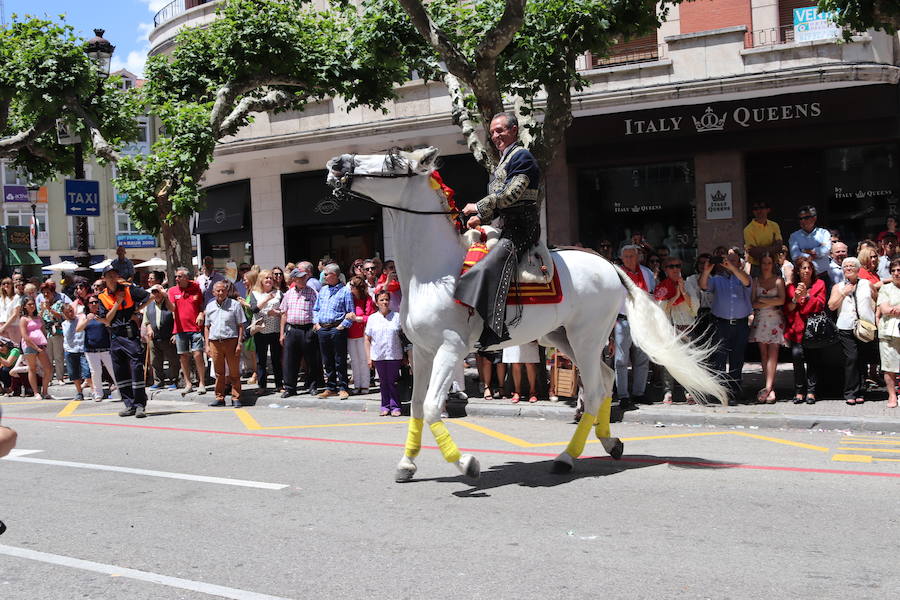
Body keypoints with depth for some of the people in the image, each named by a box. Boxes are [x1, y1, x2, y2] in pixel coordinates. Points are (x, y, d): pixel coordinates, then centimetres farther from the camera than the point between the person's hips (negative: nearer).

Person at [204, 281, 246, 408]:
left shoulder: (235, 305, 2)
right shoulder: (210, 306, 13)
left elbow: (241, 326, 1)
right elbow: (207, 327, 18)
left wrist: (239, 343, -7)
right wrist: (207, 345, 9)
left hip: (231, 341, -3)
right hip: (215, 342, 3)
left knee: (234, 372, -1)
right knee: (219, 372, 7)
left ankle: (236, 398, 4)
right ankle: (220, 398, 14)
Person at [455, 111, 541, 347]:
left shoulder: (522, 156, -5)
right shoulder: (504, 160, 25)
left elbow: (511, 194, -18)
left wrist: (479, 207, -13)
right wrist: (480, 218, 9)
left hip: (521, 228, -11)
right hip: (506, 227, 11)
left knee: (490, 266, -31)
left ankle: (494, 330, -38)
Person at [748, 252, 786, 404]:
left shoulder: (778, 280, 6)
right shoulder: (755, 280, 12)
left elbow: (781, 300, -5)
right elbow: (753, 303, 4)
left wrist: (763, 300, -4)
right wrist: (772, 303, -5)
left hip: (775, 318, -2)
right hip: (760, 319, 2)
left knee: (773, 353, -11)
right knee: (763, 353, -3)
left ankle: (768, 387, -19)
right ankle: (771, 390, 0)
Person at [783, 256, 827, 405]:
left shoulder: (819, 284, 9)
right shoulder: (791, 287, 12)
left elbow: (820, 305, -2)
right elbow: (787, 310, 7)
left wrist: (806, 295, -13)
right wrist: (795, 299, -9)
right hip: (797, 328, 0)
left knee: (813, 359, -4)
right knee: (797, 354, -17)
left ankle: (811, 391, 5)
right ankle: (799, 391, -9)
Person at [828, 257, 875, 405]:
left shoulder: (867, 284, 13)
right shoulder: (838, 287, 12)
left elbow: (878, 302, 16)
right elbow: (831, 306, 1)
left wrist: (876, 318, 5)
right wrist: (844, 293, -6)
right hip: (846, 328, -1)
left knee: (863, 360, 2)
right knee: (851, 359, -11)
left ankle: (860, 392, 9)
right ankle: (850, 393, -6)